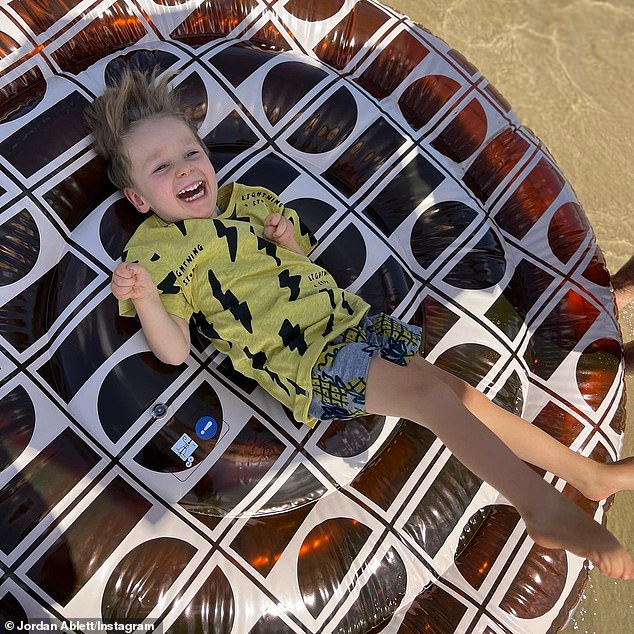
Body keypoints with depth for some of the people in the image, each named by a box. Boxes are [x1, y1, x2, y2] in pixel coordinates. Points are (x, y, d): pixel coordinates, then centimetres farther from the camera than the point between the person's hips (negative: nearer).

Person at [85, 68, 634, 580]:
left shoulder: (247, 198, 17)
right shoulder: (154, 251, 0)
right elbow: (174, 351, -5)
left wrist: (288, 239, 2)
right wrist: (144, 298, -24)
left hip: (349, 319, 6)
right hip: (300, 357, -6)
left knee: (456, 392, 2)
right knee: (428, 391, -22)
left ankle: (586, 472, 16)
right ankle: (548, 510, -11)